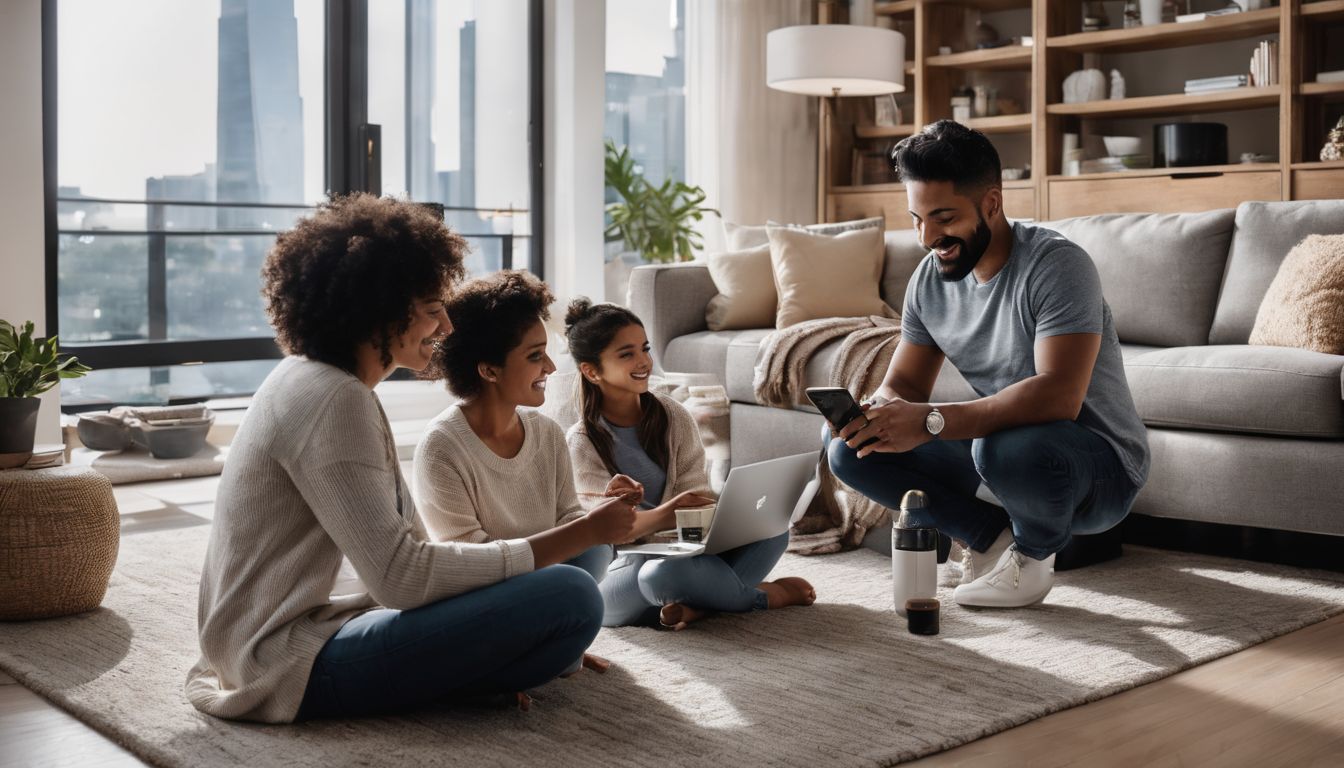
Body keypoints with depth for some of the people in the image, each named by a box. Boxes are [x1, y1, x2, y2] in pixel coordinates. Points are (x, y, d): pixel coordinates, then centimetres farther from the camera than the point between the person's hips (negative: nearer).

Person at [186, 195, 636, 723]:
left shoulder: (318, 382, 11)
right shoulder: (333, 401, -19)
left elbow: (403, 537, 10)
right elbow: (401, 576, -24)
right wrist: (582, 535, -20)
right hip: (291, 667, -10)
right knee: (569, 596, -22)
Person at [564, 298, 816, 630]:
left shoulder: (673, 417, 5)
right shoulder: (582, 443, -7)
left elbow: (697, 495, 0)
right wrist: (661, 515, -37)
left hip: (686, 548, 5)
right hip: (619, 572, -4)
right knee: (665, 573, -38)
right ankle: (766, 595, -11)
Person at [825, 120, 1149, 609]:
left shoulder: (1055, 265, -24)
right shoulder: (930, 278, -1)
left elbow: (1058, 396, -36)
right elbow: (904, 383, 1)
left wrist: (931, 421, -40)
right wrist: (877, 413, -24)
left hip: (1099, 461, -6)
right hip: (999, 439, 7)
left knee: (1008, 447, -41)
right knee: (852, 450, -6)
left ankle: (1033, 551, -7)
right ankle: (992, 536, 2)